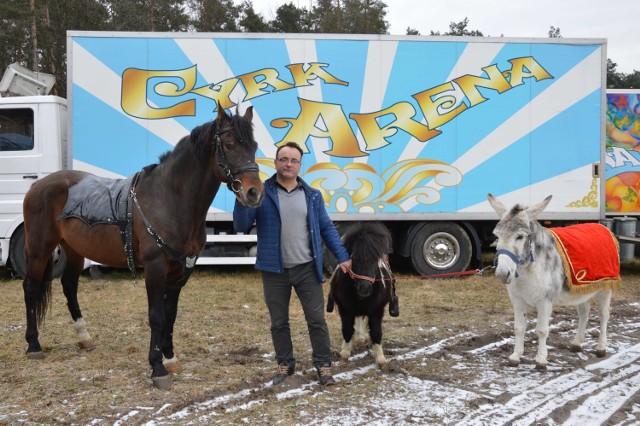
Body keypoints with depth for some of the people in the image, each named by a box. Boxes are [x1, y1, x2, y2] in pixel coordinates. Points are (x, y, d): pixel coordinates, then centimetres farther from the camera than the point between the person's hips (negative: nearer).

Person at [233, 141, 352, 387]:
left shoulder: (312, 196, 5)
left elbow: (327, 228, 10)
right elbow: (242, 226, -6)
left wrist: (342, 257, 4)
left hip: (307, 269, 1)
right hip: (274, 271, -1)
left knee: (316, 320, 4)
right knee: (279, 322, 12)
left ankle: (323, 365, 16)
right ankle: (284, 364, 28)